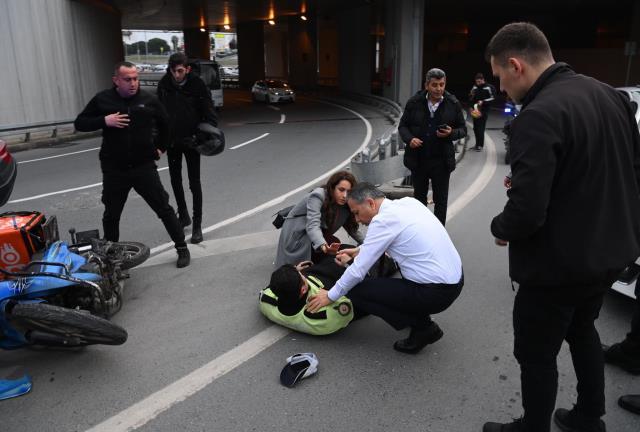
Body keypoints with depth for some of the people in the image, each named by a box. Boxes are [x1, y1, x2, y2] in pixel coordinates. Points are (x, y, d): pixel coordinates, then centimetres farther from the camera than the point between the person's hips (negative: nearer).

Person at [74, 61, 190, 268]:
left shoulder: (149, 100, 0)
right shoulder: (102, 100, 0)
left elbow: (165, 125, 16)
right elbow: (79, 123, 3)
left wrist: (161, 147, 14)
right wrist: (104, 120, -12)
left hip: (144, 167, -1)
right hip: (114, 170, 1)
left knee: (164, 209, 2)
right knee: (111, 215, 13)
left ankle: (182, 248, 14)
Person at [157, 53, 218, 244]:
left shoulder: (197, 85, -13)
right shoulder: (164, 85, -4)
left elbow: (209, 112, -11)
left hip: (191, 140, -4)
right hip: (171, 140, 4)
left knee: (194, 183, 0)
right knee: (175, 180, 15)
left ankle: (197, 225, 8)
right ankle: (183, 215, 35)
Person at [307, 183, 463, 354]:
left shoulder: (383, 220, -16)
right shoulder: (408, 201, 7)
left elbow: (358, 270, -12)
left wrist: (330, 296, 2)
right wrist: (359, 250, 29)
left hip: (436, 293, -9)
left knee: (357, 292, -3)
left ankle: (422, 327, 3)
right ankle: (419, 313, 24)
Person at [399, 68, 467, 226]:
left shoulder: (453, 104, -4)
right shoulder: (414, 102, -3)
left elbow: (463, 130, 5)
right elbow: (403, 125, 5)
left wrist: (451, 133, -17)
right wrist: (409, 139, -15)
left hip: (441, 161, -1)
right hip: (418, 159, 1)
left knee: (441, 201, 8)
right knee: (419, 197, 17)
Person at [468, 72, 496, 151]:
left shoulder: (489, 87, -7)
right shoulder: (475, 87, 10)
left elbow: (492, 98, -8)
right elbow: (470, 97, 20)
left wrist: (483, 102, -18)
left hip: (484, 111, -6)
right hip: (475, 110, 6)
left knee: (481, 128, -9)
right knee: (475, 128, 8)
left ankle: (480, 145, -4)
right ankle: (477, 144, 19)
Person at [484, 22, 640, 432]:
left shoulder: (539, 115, -26)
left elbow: (526, 211, -30)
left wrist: (500, 228, -9)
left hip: (560, 262, -9)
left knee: (536, 354, 11)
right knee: (581, 329, 29)